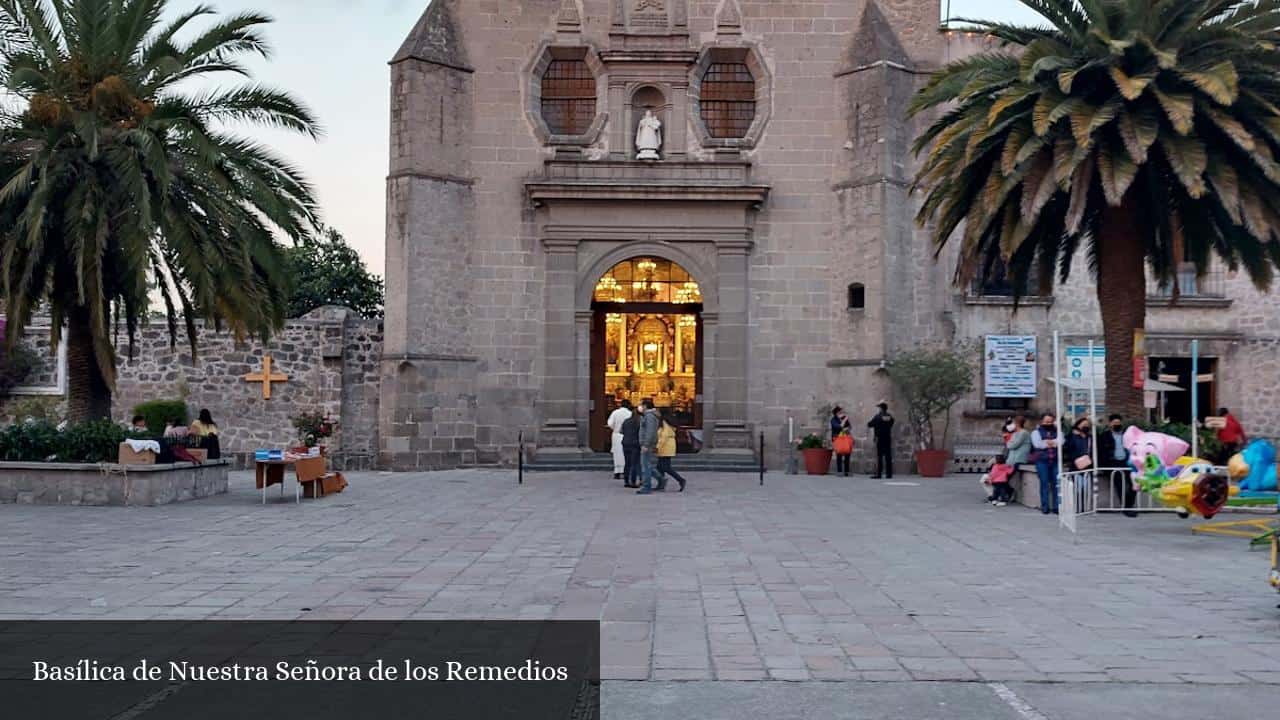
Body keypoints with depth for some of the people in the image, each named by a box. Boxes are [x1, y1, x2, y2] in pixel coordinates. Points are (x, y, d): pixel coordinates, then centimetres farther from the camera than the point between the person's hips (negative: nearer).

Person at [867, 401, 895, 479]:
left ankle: (878, 474, -8)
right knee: (888, 456, 6)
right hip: (888, 439, 5)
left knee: (879, 456, -4)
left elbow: (869, 425, -5)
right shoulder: (890, 417, 4)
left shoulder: (878, 416, -11)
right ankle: (889, 474, 5)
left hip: (879, 438, -5)